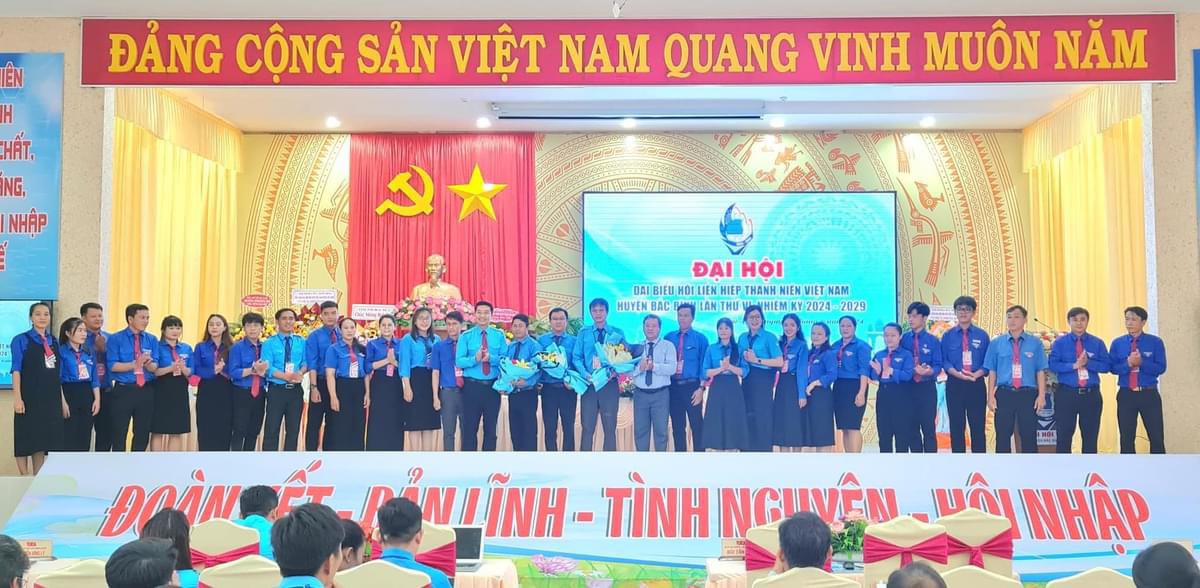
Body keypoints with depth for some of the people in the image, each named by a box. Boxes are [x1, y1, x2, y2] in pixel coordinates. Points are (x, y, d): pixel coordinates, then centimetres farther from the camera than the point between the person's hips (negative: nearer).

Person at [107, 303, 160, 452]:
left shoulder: (152, 340, 7)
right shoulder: (115, 339, -3)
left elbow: (155, 367, -2)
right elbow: (112, 366, -12)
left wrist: (148, 363, -25)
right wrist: (136, 364, -24)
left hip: (146, 391, 3)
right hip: (123, 390, -3)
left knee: (143, 434, 11)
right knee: (119, 434, 4)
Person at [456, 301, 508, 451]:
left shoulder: (499, 335, 5)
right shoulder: (465, 336, 1)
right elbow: (459, 361, -8)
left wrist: (491, 358, -20)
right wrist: (475, 359, -25)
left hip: (493, 387, 2)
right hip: (472, 386, -2)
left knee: (491, 429, 9)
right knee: (470, 428, 2)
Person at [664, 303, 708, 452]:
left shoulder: (700, 338, 0)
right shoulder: (669, 337, 8)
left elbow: (704, 365, -3)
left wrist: (701, 388, -10)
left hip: (692, 386, -3)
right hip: (673, 386, 3)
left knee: (697, 425, -1)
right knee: (677, 427, 9)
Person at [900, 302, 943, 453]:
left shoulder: (933, 341, -1)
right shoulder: (904, 339, 4)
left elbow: (938, 366, -5)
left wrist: (929, 371, -24)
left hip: (927, 388, -2)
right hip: (908, 388, 2)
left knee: (929, 427, -2)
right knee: (912, 428, 8)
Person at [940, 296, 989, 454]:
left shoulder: (982, 335, 4)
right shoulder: (948, 336, 6)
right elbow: (944, 361, 1)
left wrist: (977, 374, -16)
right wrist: (958, 374, -16)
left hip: (976, 384, -1)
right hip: (955, 384, 1)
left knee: (978, 427, 1)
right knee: (956, 427, 4)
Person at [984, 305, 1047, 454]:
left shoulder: (1035, 343, 4)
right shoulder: (996, 343, 6)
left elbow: (1040, 372, 2)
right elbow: (992, 371, 5)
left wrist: (1041, 395, -4)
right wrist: (991, 396, 0)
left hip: (1028, 394, 0)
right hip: (1004, 394, 1)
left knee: (1029, 435, 5)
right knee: (1002, 436, 6)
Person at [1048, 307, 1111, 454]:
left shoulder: (1097, 343, 6)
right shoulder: (1059, 343, 2)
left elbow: (1106, 366, -2)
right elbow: (1052, 365, -8)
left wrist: (1088, 362, -17)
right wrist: (1074, 365, -19)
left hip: (1091, 395, 2)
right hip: (1066, 394, -2)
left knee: (1090, 436, 8)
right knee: (1064, 436, 2)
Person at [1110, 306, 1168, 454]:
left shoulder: (1155, 342, -1)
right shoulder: (1117, 343, 4)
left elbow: (1161, 368, -6)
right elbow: (1113, 368, 1)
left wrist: (1141, 362, -19)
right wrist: (1128, 363, -17)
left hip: (1149, 394, -2)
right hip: (1126, 395, 2)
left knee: (1156, 437, 1)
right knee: (1126, 438, 8)